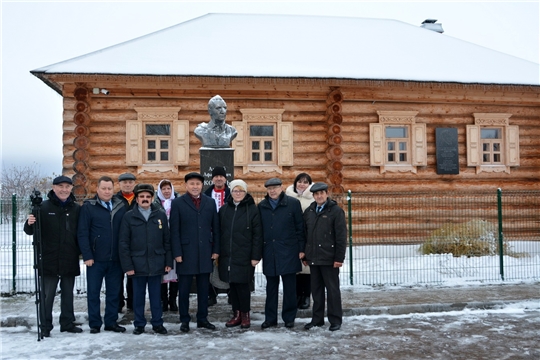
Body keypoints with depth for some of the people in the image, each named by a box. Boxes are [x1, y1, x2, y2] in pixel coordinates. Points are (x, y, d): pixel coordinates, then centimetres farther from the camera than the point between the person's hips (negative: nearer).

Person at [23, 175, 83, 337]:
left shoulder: (76, 208, 4)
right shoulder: (43, 207, -4)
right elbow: (30, 231, -4)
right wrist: (30, 224, -24)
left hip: (70, 261, 3)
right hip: (49, 261, -3)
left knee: (68, 293, 13)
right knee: (47, 295, 3)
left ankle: (67, 323, 24)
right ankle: (45, 327, 14)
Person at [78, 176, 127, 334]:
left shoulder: (121, 207, 6)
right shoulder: (88, 207, -3)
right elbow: (82, 233, -6)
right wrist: (87, 256, -11)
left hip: (115, 259, 3)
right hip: (95, 259, -2)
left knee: (114, 292, 10)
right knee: (93, 292, 8)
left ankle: (111, 322, 22)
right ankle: (94, 324, 19)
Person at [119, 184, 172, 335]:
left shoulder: (161, 215, 3)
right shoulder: (129, 216, -1)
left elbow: (167, 240, 5)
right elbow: (123, 243, -2)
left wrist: (168, 262, 1)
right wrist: (127, 265, -7)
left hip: (156, 264, 1)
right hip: (137, 264, -1)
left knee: (156, 295, 10)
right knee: (138, 296, 10)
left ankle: (157, 323, 21)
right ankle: (139, 324, 23)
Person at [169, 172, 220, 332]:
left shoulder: (210, 202, 9)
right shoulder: (177, 203, 0)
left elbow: (215, 228, 9)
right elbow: (174, 230, -3)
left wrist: (216, 250, 4)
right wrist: (177, 253, -9)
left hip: (205, 252, 3)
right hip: (186, 252, -3)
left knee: (203, 288, 10)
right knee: (184, 289, 5)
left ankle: (202, 318, 20)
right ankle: (184, 320, 17)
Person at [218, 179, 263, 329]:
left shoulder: (252, 209, -5)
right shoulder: (224, 209, 8)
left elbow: (257, 235, -7)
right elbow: (219, 232, 11)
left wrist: (256, 256, -11)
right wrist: (217, 252, 7)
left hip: (244, 256, -4)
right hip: (227, 255, 4)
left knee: (242, 285, -1)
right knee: (233, 285, 10)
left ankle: (245, 315, 16)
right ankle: (236, 315, 21)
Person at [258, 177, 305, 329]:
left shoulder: (293, 203, -1)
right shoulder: (262, 206, 7)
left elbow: (300, 227, -2)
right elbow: (258, 229, 10)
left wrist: (301, 248, -5)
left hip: (288, 251, -3)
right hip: (269, 253, 3)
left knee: (289, 287, 5)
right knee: (271, 287, 11)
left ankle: (289, 318, 17)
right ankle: (270, 318, 21)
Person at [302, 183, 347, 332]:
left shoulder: (336, 211, -5)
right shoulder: (308, 212, 11)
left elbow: (341, 236, -9)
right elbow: (305, 235, 13)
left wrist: (339, 258, -14)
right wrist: (305, 256, 11)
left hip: (329, 258, -5)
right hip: (314, 258, 5)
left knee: (332, 289, 3)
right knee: (316, 289, 12)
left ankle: (335, 320, 14)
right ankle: (317, 318, 23)